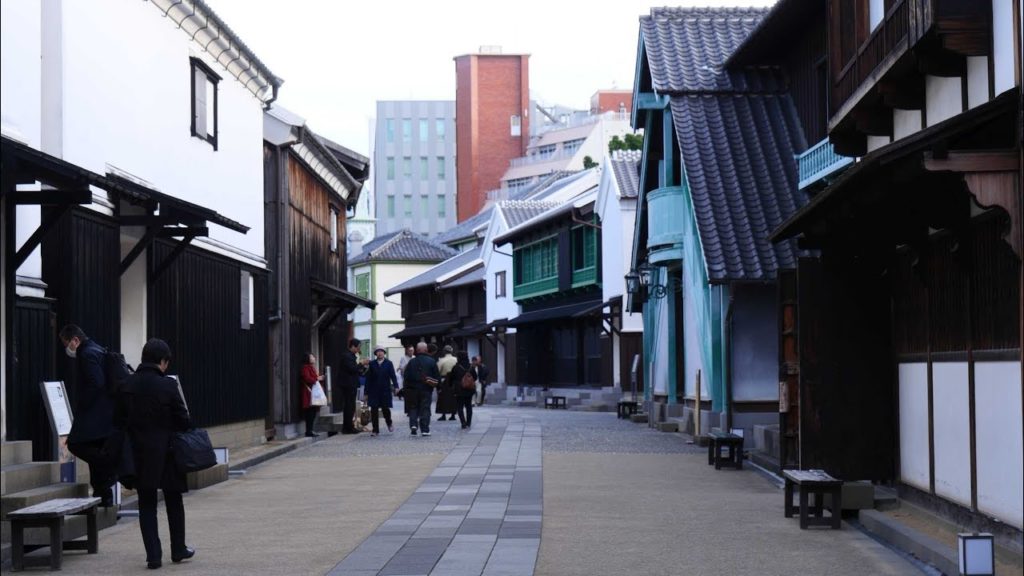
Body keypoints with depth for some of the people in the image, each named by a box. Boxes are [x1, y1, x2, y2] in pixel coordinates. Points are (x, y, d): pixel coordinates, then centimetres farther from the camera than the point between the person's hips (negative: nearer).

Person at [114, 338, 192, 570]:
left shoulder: (127, 385, -4)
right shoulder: (168, 385, -14)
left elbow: (118, 419, 2)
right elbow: (182, 420, -10)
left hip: (139, 453, 2)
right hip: (166, 452, -2)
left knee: (146, 504, 8)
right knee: (173, 501, 15)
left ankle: (153, 554, 2)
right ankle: (178, 549, 23)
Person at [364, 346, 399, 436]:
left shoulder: (388, 363, 3)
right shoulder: (372, 364, 5)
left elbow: (393, 375, -2)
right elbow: (368, 378, 5)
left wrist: (396, 387, -17)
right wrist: (366, 391, 3)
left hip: (385, 390, -1)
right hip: (374, 391, 1)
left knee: (385, 408, 0)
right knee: (374, 410, -2)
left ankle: (389, 423, 31)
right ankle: (375, 430, 6)